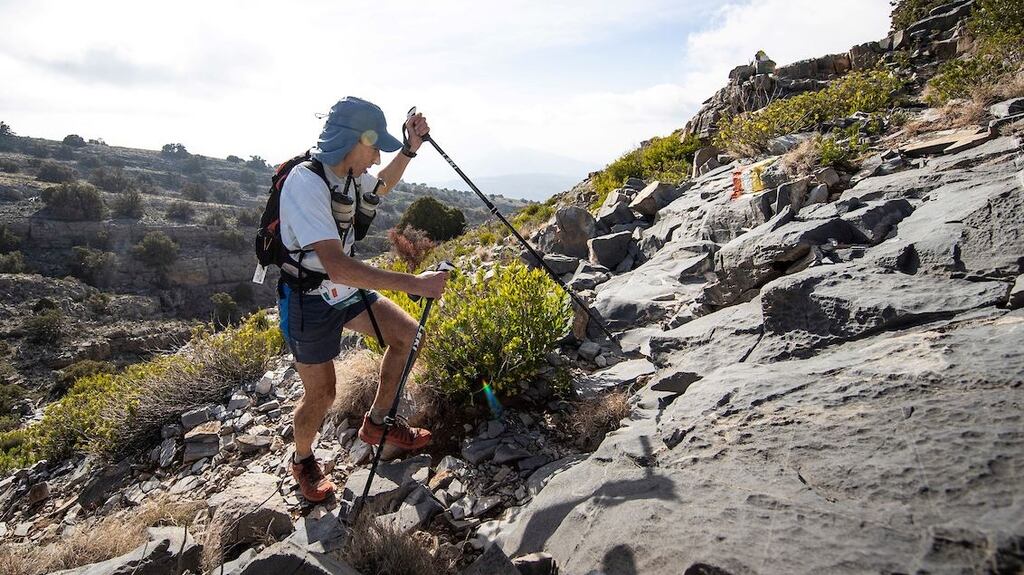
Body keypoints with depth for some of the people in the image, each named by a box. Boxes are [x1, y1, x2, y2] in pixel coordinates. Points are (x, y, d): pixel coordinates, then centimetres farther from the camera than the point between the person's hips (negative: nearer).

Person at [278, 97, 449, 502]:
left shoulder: (348, 173, -3)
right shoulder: (306, 183, -30)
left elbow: (382, 186, 22)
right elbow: (337, 267, -39)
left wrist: (410, 149, 6)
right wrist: (415, 283, -41)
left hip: (346, 289, 8)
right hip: (309, 301, -8)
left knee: (407, 334, 0)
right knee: (320, 393, 4)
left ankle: (377, 423, 17)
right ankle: (303, 460, 35)